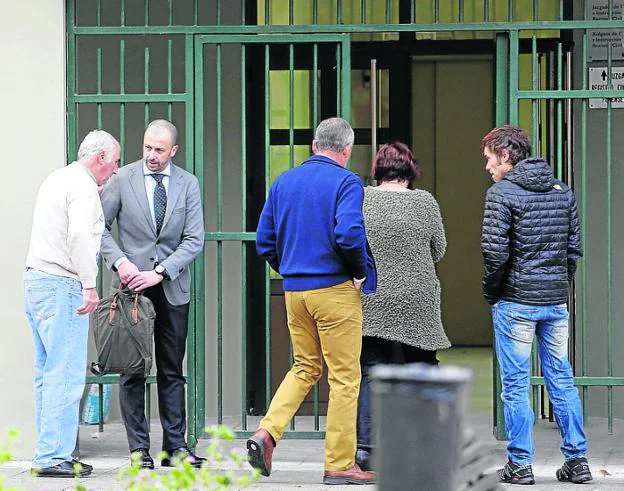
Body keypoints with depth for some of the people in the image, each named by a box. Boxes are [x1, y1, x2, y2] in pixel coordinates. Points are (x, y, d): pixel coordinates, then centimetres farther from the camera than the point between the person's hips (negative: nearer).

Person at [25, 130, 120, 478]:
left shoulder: (57, 179, 21)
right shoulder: (83, 186, -10)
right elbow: (80, 235, -24)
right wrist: (90, 286, -25)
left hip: (37, 280, 10)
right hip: (62, 285, -10)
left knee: (48, 372, 11)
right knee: (66, 374, -10)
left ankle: (49, 453, 12)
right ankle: (53, 457, -12)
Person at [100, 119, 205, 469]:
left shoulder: (188, 184, 4)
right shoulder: (122, 180, 0)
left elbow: (194, 240, -1)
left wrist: (159, 272, -12)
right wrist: (119, 262, -13)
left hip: (172, 287, 2)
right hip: (132, 284, -1)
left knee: (172, 371, 5)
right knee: (133, 370, -1)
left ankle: (176, 447, 9)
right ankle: (139, 448, 3)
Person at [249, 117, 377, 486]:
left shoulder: (285, 181, 10)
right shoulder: (346, 182, -9)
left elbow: (265, 240, 10)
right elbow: (349, 234, -23)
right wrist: (361, 271, -7)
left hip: (294, 290, 6)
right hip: (335, 288, -6)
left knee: (305, 368, 19)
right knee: (345, 375, 1)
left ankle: (267, 433, 0)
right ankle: (340, 464, 3)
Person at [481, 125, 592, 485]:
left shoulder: (502, 193, -9)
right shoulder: (562, 191, 9)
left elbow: (495, 252, -15)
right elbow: (575, 247, 9)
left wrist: (491, 292, -1)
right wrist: (560, 285, 15)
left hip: (516, 302, -5)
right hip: (556, 300, 5)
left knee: (516, 384, 1)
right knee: (562, 380, 11)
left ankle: (520, 465, 2)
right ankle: (577, 460, 11)